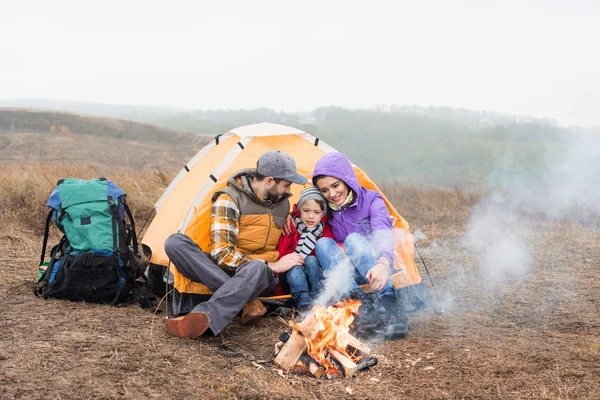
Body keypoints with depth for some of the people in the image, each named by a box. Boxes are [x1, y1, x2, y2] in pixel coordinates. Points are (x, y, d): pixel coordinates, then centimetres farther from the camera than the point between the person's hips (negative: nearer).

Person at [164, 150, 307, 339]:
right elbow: (222, 253, -19)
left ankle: (202, 318, -58)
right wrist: (271, 266, -18)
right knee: (175, 242, -30)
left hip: (262, 275, 2)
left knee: (256, 268, -40)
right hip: (224, 271, -1)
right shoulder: (229, 199, -12)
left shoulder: (283, 203, 8)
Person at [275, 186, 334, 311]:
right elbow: (280, 252, -7)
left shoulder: (326, 230, 1)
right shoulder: (290, 226, -5)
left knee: (310, 260, -27)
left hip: (314, 272, 1)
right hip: (292, 274, -1)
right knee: (295, 268, -31)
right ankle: (303, 301, -51)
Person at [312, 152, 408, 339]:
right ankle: (360, 304, -40)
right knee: (323, 243, -22)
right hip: (348, 273, 4)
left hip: (375, 271, -3)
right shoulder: (327, 209, 4)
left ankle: (391, 307, -44)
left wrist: (383, 263, -47)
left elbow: (383, 233, -27)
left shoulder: (371, 200, -8)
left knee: (354, 239, -31)